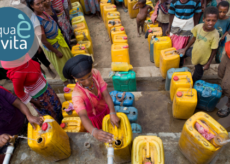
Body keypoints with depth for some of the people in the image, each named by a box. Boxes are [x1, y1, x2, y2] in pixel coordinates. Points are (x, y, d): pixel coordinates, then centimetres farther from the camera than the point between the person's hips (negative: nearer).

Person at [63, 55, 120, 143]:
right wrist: (94, 132, -69)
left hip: (105, 109, 4)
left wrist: (112, 113, -42)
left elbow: (106, 94, -29)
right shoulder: (77, 94, -37)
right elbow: (83, 115, -49)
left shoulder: (95, 73, -27)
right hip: (94, 118, -3)